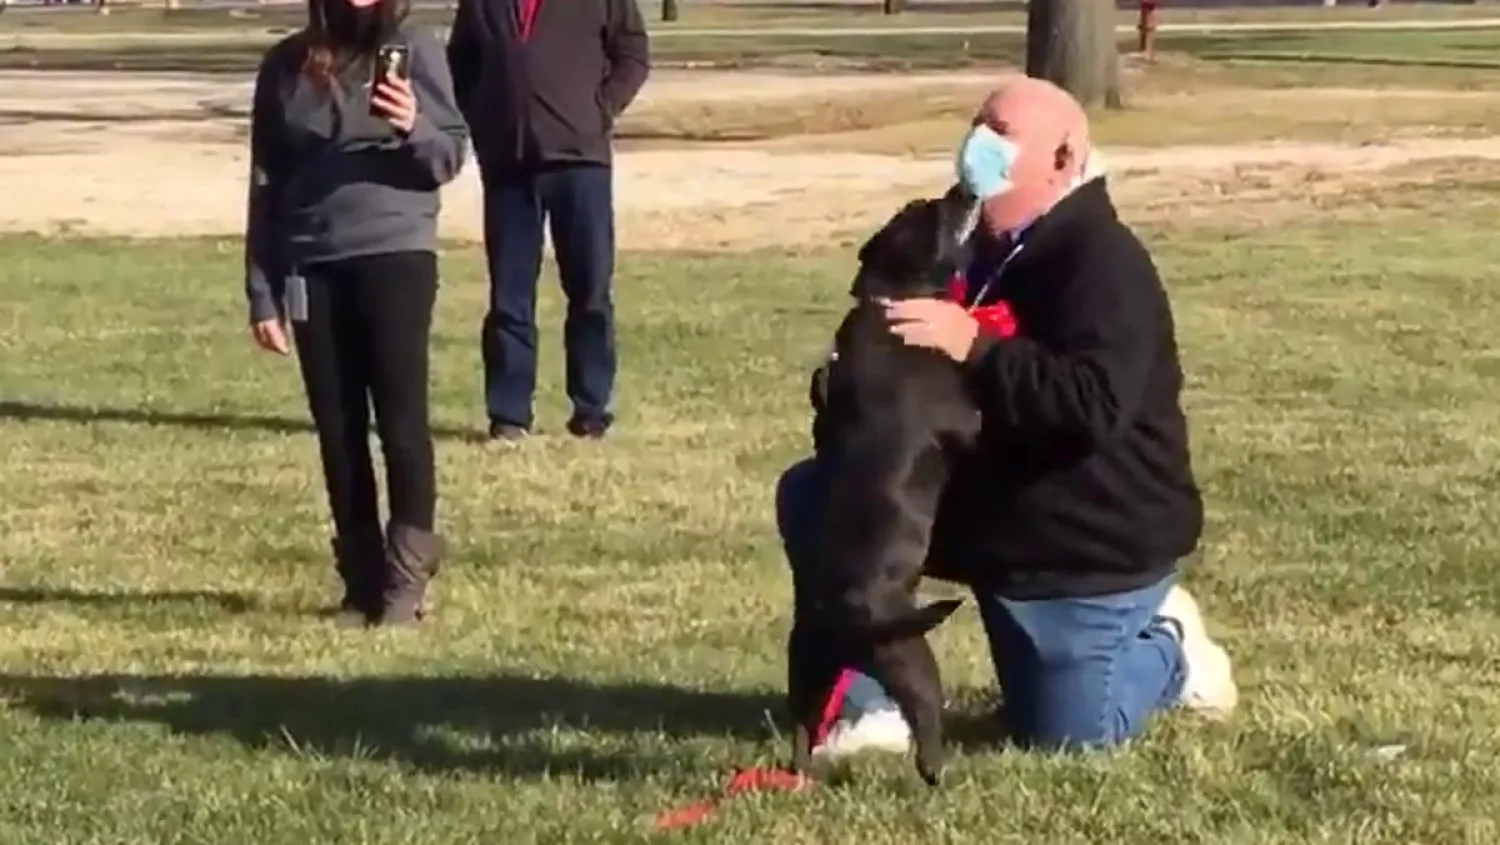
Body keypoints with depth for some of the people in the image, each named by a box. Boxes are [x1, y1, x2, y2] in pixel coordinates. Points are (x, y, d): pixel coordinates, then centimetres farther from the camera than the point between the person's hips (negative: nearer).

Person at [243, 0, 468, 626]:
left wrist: (413, 128, -21)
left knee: (400, 418, -4)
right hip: (312, 268, 3)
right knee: (337, 427, 6)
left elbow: (450, 158, 2)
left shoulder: (414, 51, 1)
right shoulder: (287, 65, 7)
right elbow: (265, 184, 10)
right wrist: (262, 291, 6)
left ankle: (407, 575, 2)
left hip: (396, 257, -3)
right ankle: (361, 579, 14)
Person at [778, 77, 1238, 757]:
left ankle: (1171, 655, 28)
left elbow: (1095, 406, -35)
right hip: (986, 515, 8)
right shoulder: (976, 247, 8)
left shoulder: (1104, 263, -21)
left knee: (1062, 737, -3)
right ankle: (871, 711, -3)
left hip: (1095, 545, -8)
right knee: (812, 497, -5)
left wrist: (973, 346, -42)